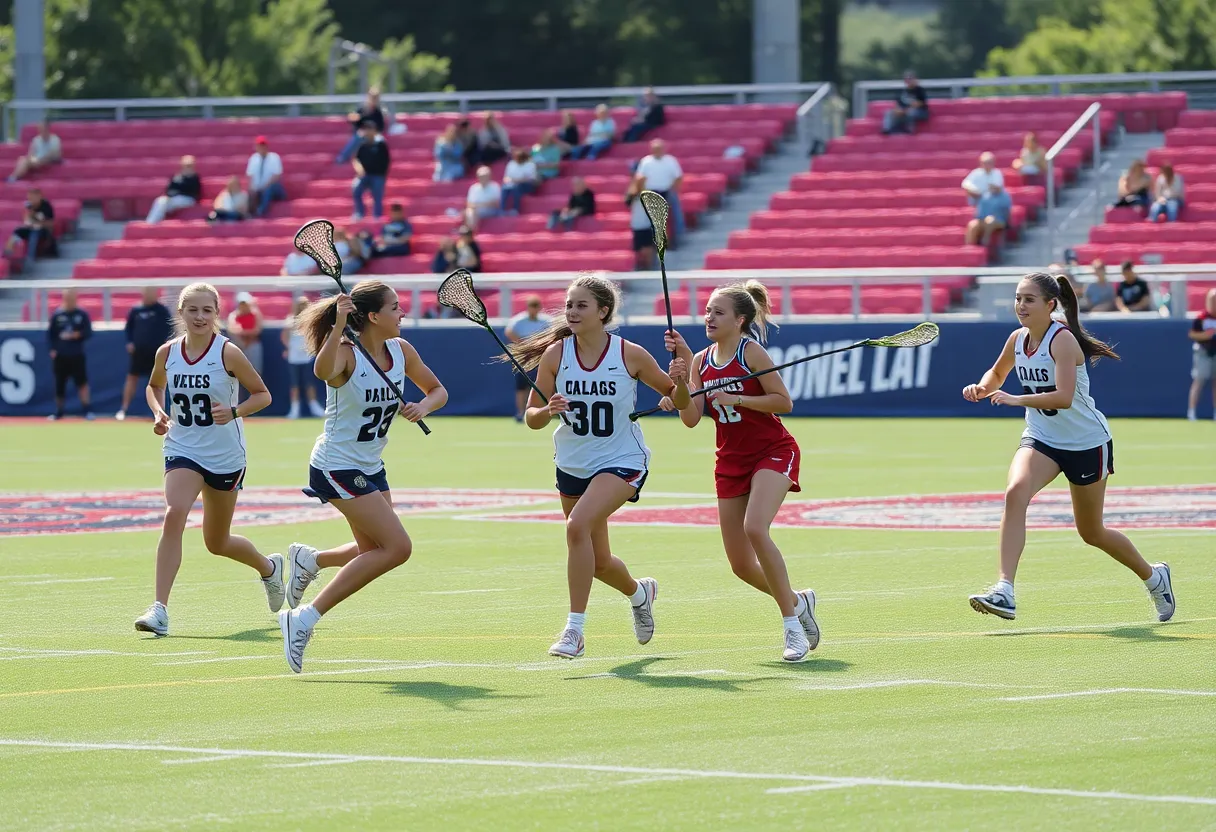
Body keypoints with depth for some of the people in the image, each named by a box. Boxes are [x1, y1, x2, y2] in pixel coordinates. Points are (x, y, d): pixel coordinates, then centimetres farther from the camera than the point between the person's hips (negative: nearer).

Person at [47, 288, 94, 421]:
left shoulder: (82, 315, 1)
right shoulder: (57, 315, 3)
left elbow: (88, 333, -1)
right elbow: (50, 334, 7)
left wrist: (77, 335, -19)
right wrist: (52, 349, -3)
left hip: (77, 355, -1)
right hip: (60, 356, 1)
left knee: (82, 382, -10)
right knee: (59, 385, 6)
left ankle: (87, 411, -10)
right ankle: (58, 412, 18)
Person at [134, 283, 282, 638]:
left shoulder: (227, 352, -12)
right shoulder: (167, 353, -3)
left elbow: (262, 394, -4)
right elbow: (154, 386, 18)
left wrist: (234, 412, -23)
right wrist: (159, 413, -2)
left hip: (225, 457, -2)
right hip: (183, 450, 2)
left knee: (217, 542, 12)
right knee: (174, 515, -26)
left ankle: (268, 567, 46)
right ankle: (159, 609, -27)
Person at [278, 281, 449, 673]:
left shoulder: (401, 350, -1)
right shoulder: (347, 353, -22)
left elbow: (437, 390, 11)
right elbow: (323, 371, -46)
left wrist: (423, 406, -10)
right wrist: (338, 326, -56)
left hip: (370, 468, 9)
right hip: (337, 467, -9)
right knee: (398, 547, -17)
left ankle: (308, 559, 39)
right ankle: (305, 618, -14)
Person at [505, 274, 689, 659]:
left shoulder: (630, 355, -12)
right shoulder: (555, 354, -7)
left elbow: (677, 399, 0)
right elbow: (531, 418, -3)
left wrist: (680, 381, -22)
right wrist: (547, 411, -25)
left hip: (622, 461, -4)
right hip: (573, 465, 4)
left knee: (578, 524, -30)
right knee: (598, 562, 16)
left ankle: (574, 630, -26)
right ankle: (639, 592, 52)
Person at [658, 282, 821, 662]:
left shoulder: (751, 352, -12)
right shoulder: (701, 361, 5)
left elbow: (784, 402, -14)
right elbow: (692, 419, -3)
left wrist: (737, 400, -23)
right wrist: (682, 368, -15)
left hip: (773, 452, -6)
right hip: (731, 461, 6)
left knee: (755, 528, -30)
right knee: (741, 565, 3)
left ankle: (792, 626, -19)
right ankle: (798, 602, 32)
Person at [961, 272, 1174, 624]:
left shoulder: (1062, 340, -22)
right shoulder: (1018, 339, -2)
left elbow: (1063, 397, -35)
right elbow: (998, 372, 19)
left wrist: (1017, 399, -41)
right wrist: (983, 387, -2)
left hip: (1087, 443, -5)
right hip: (1041, 439, 5)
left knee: (1092, 533, 10)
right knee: (1015, 493, -26)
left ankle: (1154, 576, 39)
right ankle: (1004, 592, -34)